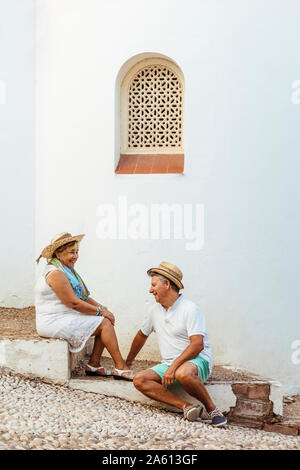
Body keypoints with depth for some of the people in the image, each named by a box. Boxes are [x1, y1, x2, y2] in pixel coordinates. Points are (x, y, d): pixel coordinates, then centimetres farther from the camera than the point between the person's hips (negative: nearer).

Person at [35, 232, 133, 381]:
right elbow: (74, 303, -21)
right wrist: (100, 311, -12)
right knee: (104, 323, -14)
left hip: (66, 318, 10)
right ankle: (120, 368, -10)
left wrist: (101, 307, -2)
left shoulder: (67, 270, 15)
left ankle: (93, 365, 1)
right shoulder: (56, 273, -18)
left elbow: (83, 297, 14)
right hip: (54, 323, -10)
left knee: (105, 320, 0)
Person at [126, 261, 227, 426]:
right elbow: (142, 335, 30)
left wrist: (173, 367, -27)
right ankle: (186, 406, -29)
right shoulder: (155, 310, 15)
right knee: (139, 380, -21)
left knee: (182, 373, -42)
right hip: (169, 364, 7)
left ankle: (213, 410, -19)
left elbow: (197, 345, -19)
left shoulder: (190, 309, -9)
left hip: (197, 360, -7)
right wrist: (128, 362, 38)